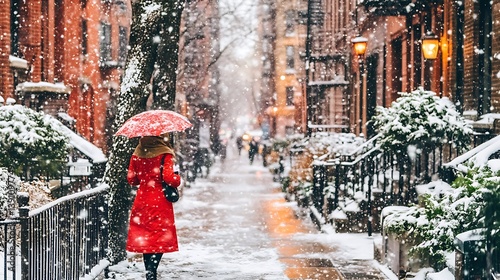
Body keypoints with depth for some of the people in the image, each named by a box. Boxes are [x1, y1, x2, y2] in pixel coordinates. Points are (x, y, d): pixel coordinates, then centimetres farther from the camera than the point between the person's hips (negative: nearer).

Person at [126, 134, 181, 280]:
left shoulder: (137, 154, 5)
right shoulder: (165, 153, -11)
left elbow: (131, 179, 8)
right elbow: (168, 177, -21)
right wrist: (178, 179, 0)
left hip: (141, 201, 5)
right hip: (160, 202, -5)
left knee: (146, 237, 12)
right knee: (160, 240, -1)